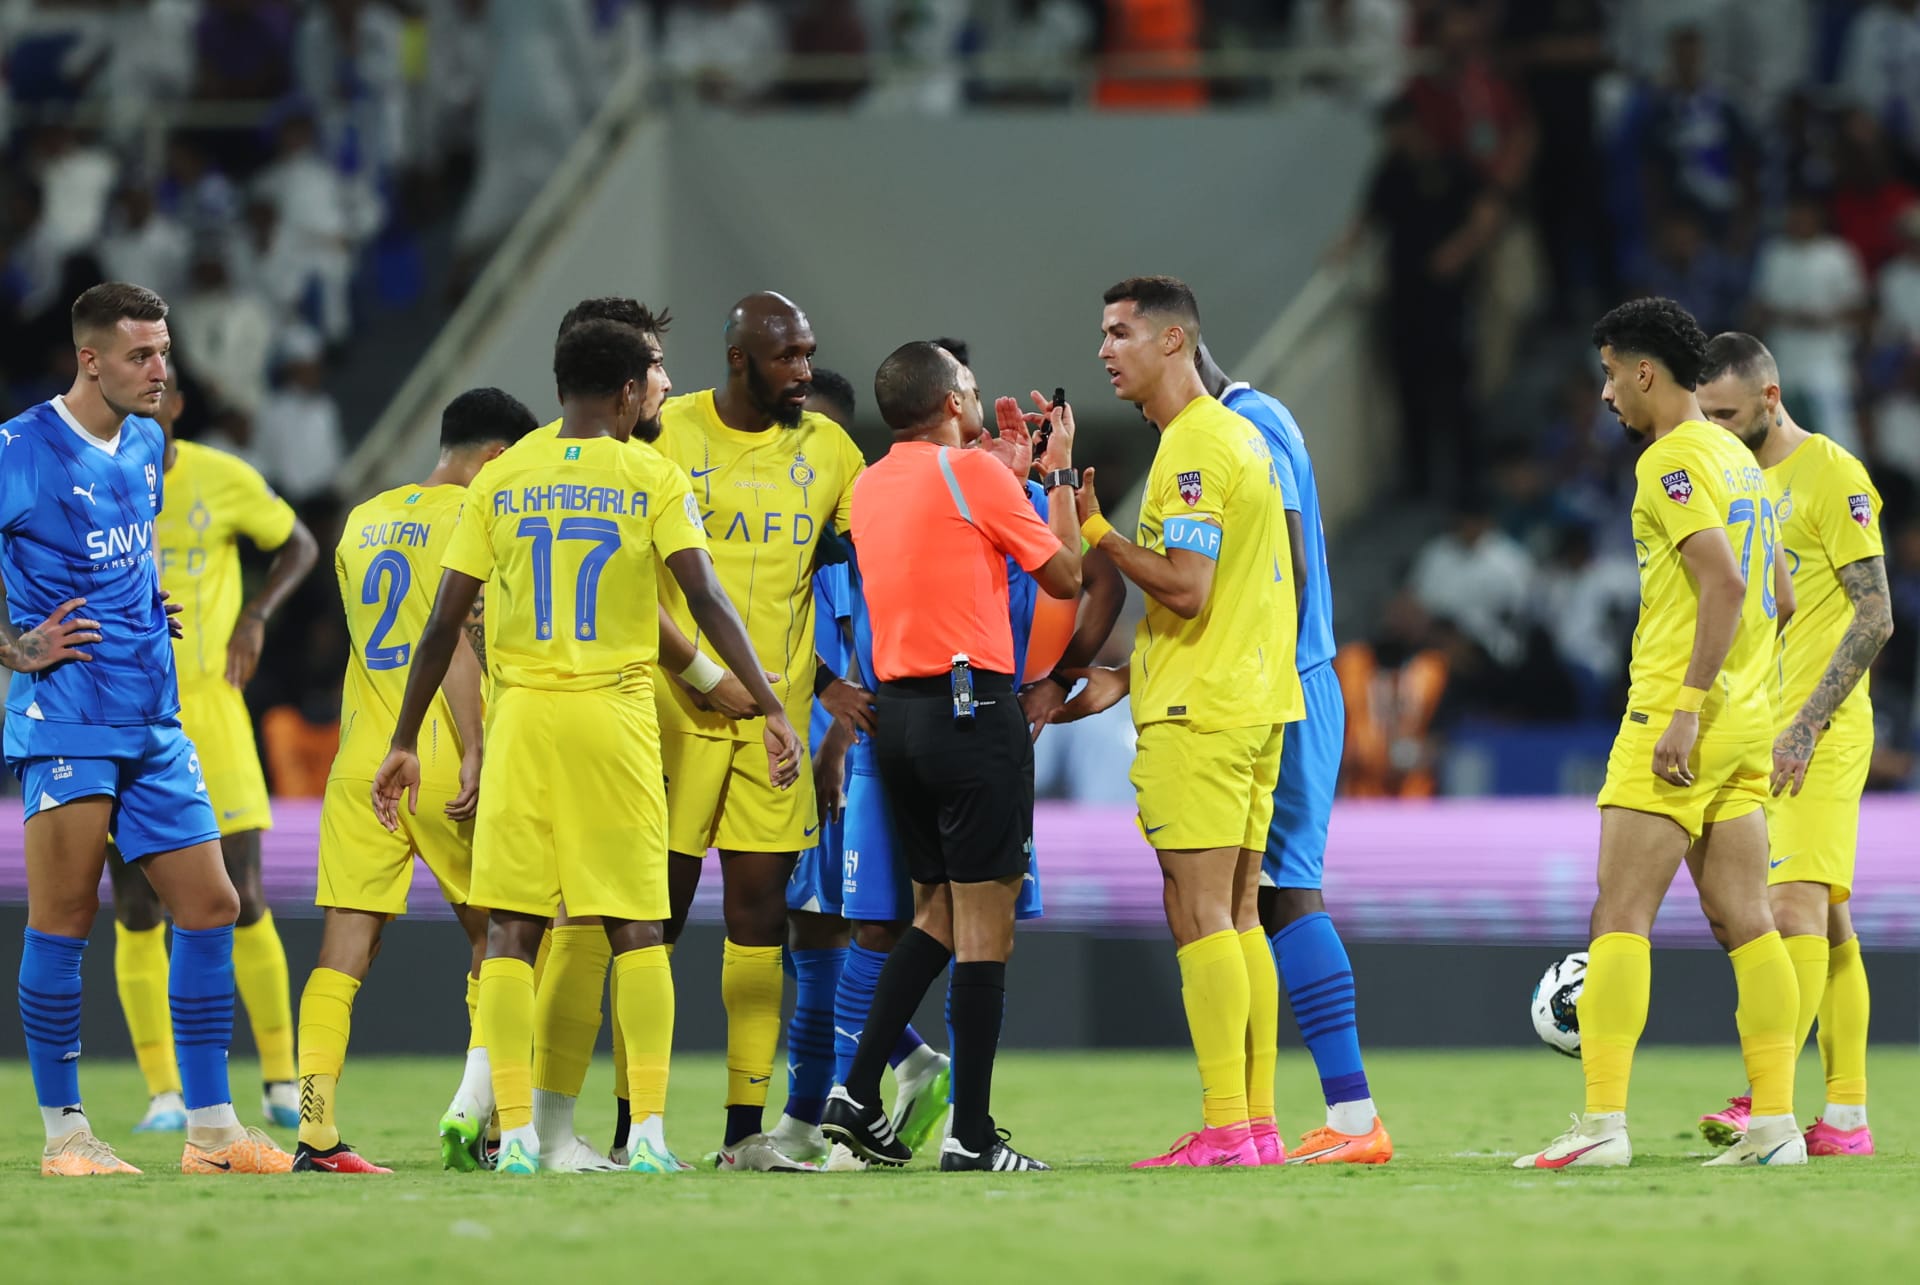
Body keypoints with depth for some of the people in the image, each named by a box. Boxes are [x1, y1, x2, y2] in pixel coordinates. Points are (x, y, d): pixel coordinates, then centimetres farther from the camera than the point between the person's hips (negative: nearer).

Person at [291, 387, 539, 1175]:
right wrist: (474, 750, -18)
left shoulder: (361, 523, 17)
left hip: (360, 761, 5)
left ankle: (315, 1132, -10)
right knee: (492, 935, 11)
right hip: (442, 763, -5)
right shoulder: (471, 516, -5)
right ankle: (473, 1111, 1)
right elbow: (453, 636, -15)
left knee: (343, 952, -1)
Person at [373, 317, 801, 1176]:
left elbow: (444, 625, 5)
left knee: (511, 929, 2)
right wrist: (770, 708, -10)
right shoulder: (654, 479, 0)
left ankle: (515, 1134, -5)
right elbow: (705, 599, -10)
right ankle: (648, 1130, -3)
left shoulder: (498, 482, 6)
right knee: (637, 927, 4)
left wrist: (404, 742, 10)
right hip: (617, 718, -1)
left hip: (522, 717, 1)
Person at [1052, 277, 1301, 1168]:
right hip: (1254, 705, 10)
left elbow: (1184, 589, -22)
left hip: (1198, 714, -10)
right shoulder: (1238, 436, 17)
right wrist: (1125, 678, 21)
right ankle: (1258, 1122, 9)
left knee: (1199, 915, -9)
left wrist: (1096, 531, -13)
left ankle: (1225, 1128, -12)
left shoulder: (1193, 449, -14)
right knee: (1238, 917, 10)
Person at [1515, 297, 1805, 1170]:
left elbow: (1726, 582, -22)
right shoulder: (1738, 458, 17)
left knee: (1620, 916, -9)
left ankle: (1603, 1124, -14)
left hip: (1679, 721, -9)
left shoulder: (1672, 460, -11)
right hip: (1746, 720, 9)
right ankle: (1776, 1123, 2)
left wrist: (1685, 707, -24)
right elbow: (1773, 596, 21)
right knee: (1744, 919, 6)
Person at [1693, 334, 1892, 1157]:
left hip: (1821, 735, -9)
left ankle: (1766, 1105, -24)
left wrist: (1806, 726, -18)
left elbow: (1875, 617, -14)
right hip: (1761, 736, 9)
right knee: (1825, 921, 8)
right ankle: (1846, 1116, 9)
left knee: (1796, 907, -16)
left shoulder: (1832, 477, -9)